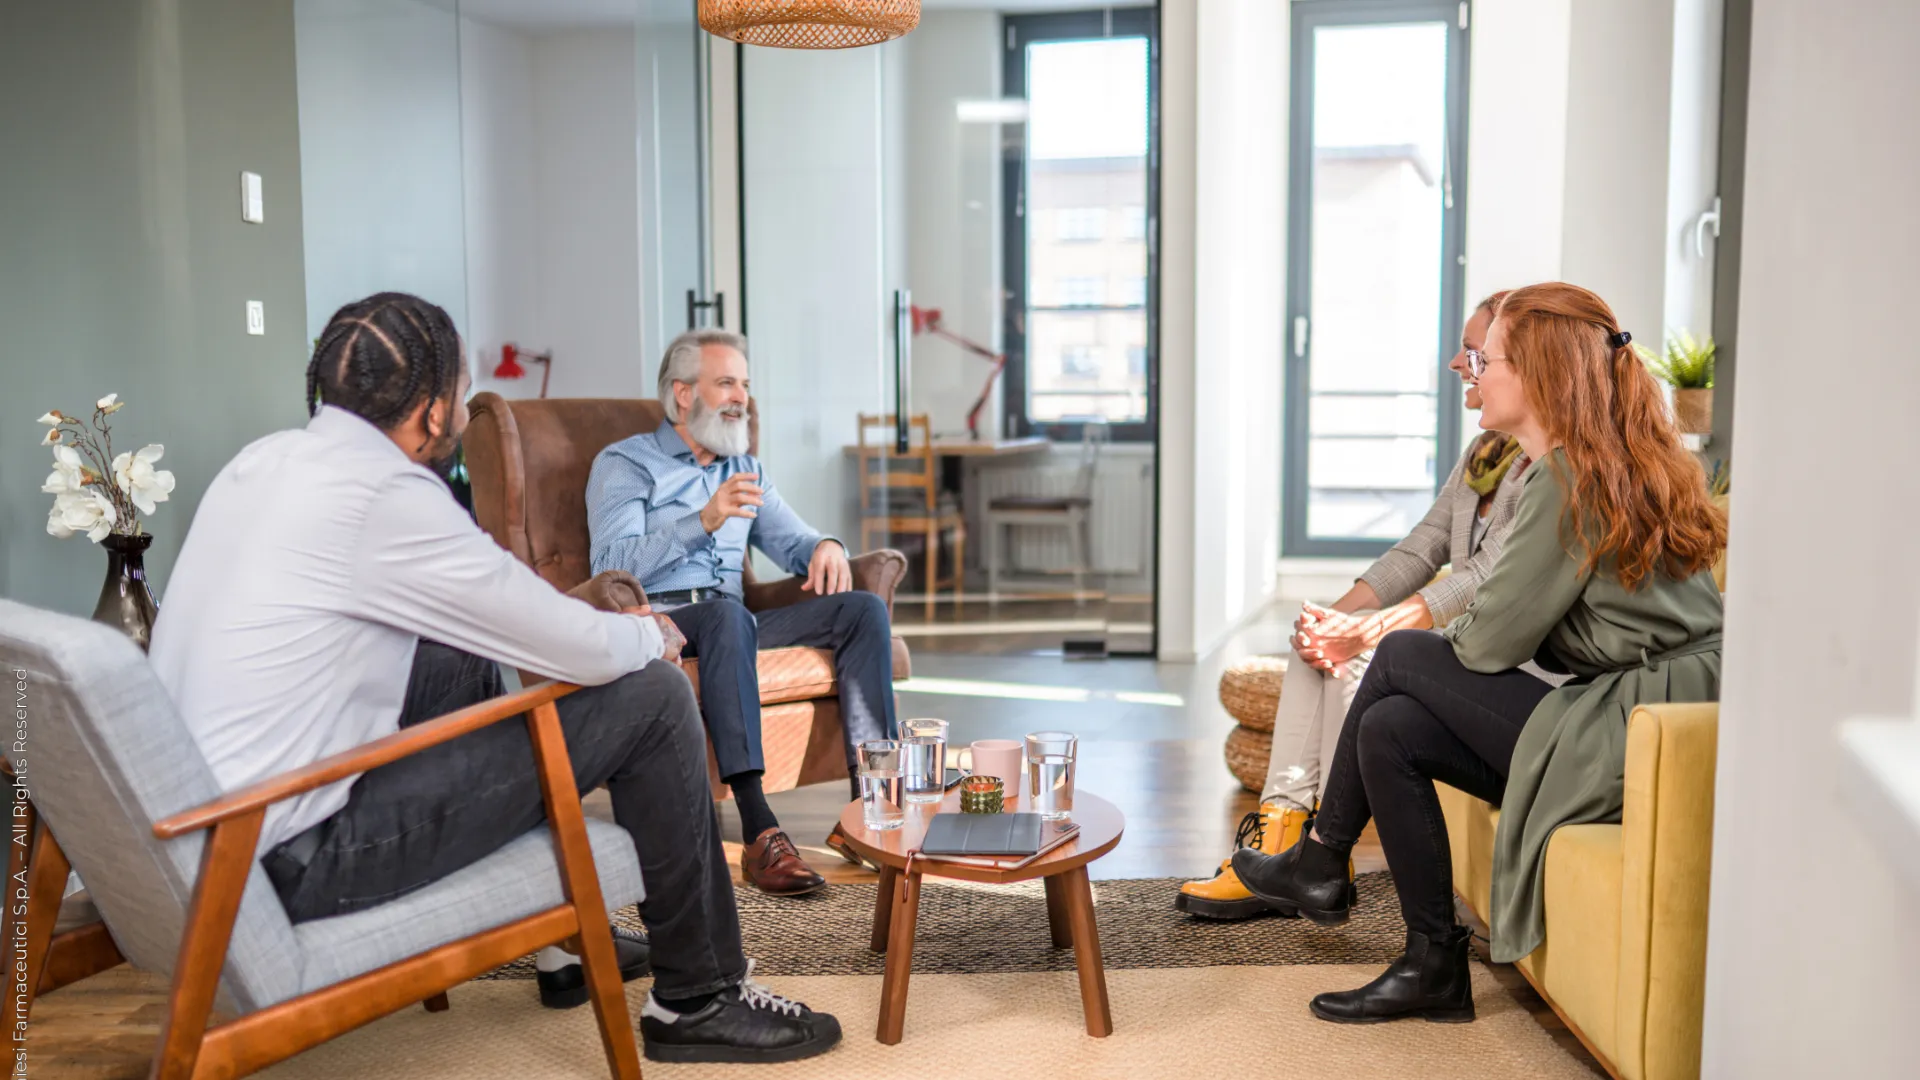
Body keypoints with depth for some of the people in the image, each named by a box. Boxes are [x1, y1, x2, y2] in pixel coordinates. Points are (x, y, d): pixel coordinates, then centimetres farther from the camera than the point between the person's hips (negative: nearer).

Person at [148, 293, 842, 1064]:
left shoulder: (262, 461, 7)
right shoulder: (385, 496, -19)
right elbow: (584, 652, -14)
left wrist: (598, 624, 16)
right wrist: (649, 635, 8)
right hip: (291, 868, -9)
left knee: (467, 660, 24)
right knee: (650, 695, -6)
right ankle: (698, 1000, 11)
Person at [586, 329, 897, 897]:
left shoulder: (745, 469, 25)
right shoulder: (624, 463, 4)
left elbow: (792, 541, 18)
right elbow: (611, 567, -12)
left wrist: (826, 546, -8)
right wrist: (704, 521, -26)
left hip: (729, 622, 6)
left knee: (863, 608, -15)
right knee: (727, 614, -40)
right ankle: (760, 835, -46)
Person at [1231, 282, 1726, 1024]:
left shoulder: (1571, 478, -18)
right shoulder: (1602, 462, 13)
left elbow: (1490, 641, -15)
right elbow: (1516, 621, 15)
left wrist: (1427, 640, 8)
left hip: (1635, 734, -9)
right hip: (1631, 711, 9)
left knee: (1401, 658, -5)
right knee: (1388, 728, 1)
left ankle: (1322, 861, 13)